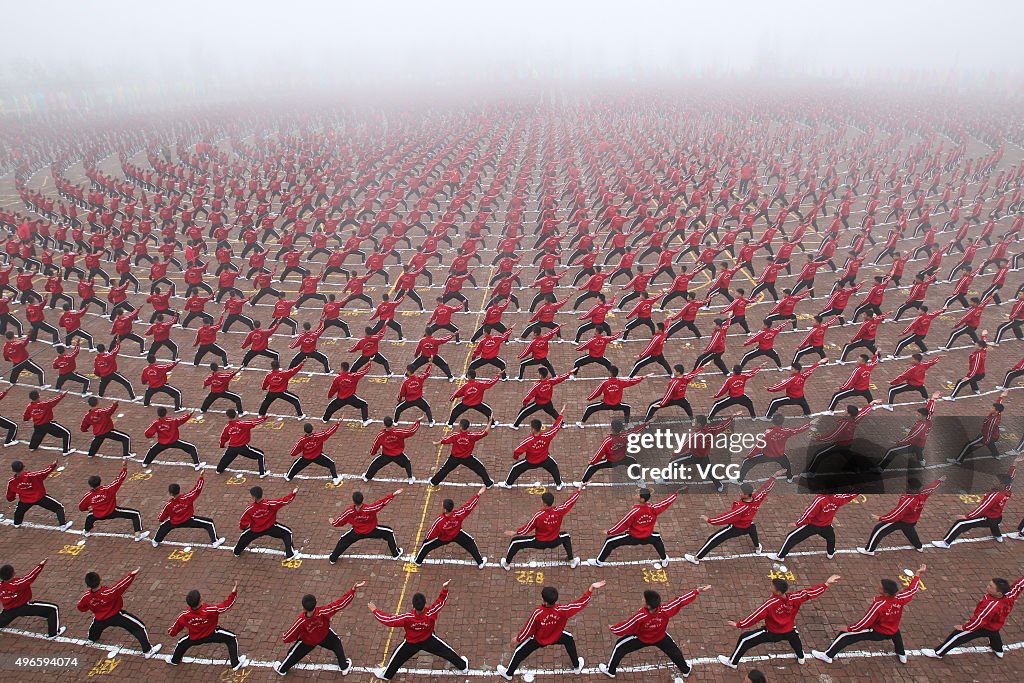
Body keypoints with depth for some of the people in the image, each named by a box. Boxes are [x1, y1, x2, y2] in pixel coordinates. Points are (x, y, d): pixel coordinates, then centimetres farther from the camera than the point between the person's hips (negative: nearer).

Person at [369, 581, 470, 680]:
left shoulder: (407, 618, -40)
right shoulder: (430, 614, -38)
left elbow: (388, 620, -32)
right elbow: (441, 601, -24)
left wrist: (374, 610, -24)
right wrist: (444, 589, -28)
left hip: (411, 644, 0)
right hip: (429, 641, 0)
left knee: (397, 658, 26)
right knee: (447, 651, 21)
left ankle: (386, 674, 47)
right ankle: (463, 666, 37)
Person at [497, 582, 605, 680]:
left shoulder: (538, 613, -39)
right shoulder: (562, 611, -34)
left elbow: (528, 629, -23)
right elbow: (581, 603, -28)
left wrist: (517, 639, -6)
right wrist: (591, 589, -30)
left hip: (538, 640, -1)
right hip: (556, 637, 2)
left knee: (519, 652, 21)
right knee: (569, 639, 30)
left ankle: (508, 674, 40)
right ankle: (577, 667, 42)